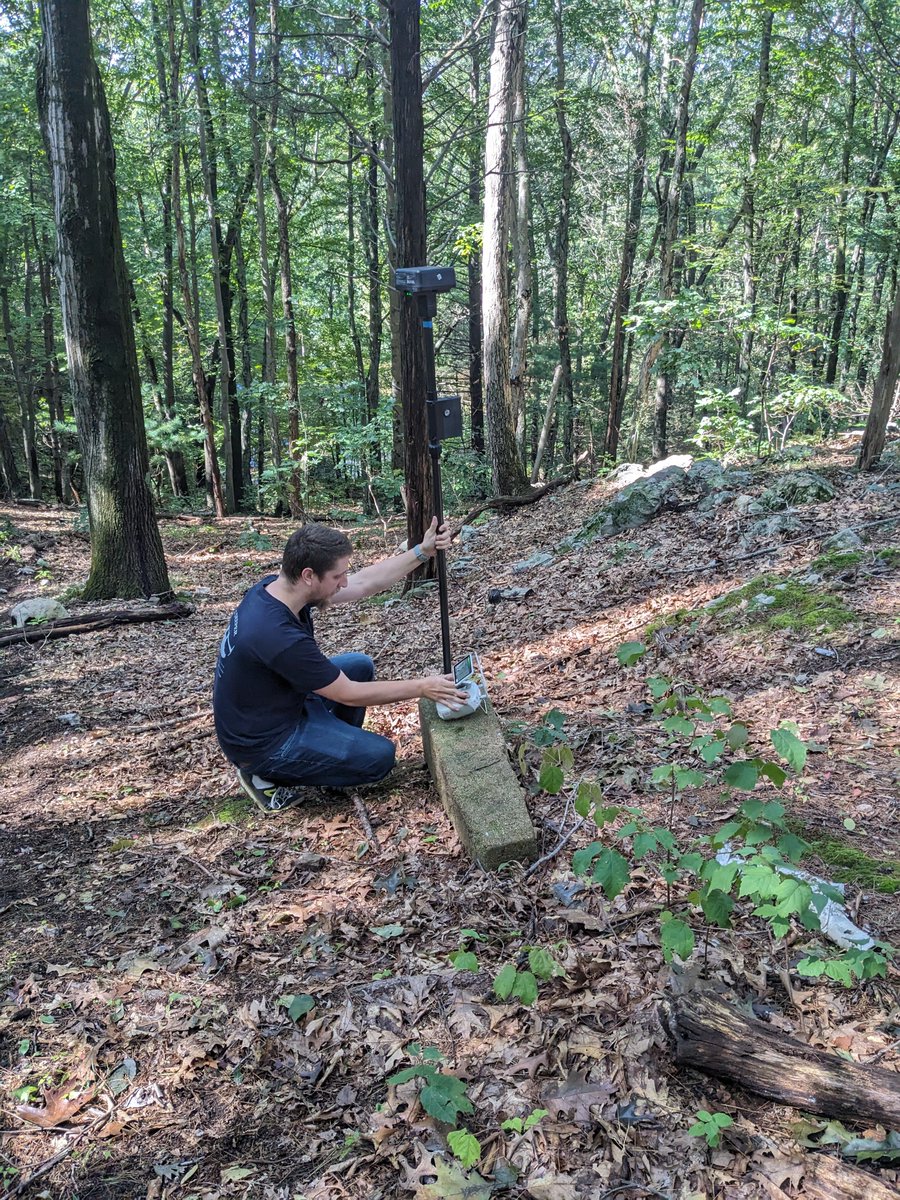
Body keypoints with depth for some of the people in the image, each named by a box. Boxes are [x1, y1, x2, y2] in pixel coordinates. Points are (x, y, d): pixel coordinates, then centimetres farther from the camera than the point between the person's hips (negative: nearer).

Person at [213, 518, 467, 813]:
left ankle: (337, 748, 20)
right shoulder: (280, 636, -36)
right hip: (263, 743, -9)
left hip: (279, 703, 9)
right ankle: (268, 776, 2)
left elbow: (364, 583, -2)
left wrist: (423, 551, -6)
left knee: (360, 666, 11)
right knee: (380, 756, -6)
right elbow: (350, 695, -23)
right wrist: (421, 688, -16)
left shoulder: (273, 587, -11)